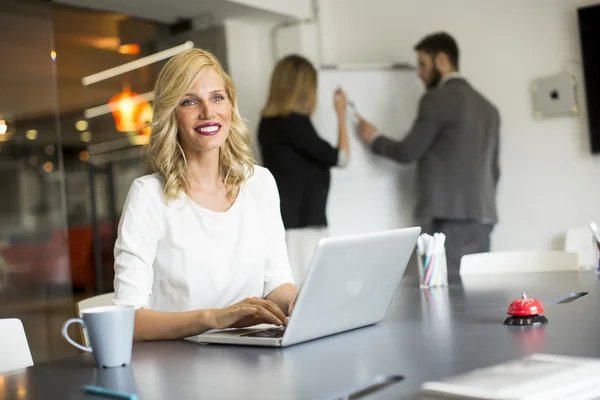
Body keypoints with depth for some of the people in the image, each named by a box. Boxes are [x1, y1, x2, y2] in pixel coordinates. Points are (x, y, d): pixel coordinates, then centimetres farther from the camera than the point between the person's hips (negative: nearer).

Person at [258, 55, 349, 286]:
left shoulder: (268, 123, 10)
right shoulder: (294, 122, -15)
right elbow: (339, 158, -7)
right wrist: (341, 115, 6)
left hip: (284, 221, 9)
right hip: (300, 221, -9)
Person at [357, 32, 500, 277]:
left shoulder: (437, 98, -5)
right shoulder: (486, 106, 19)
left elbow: (408, 152, -5)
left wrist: (374, 138, 11)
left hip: (449, 216, -8)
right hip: (482, 216, 8)